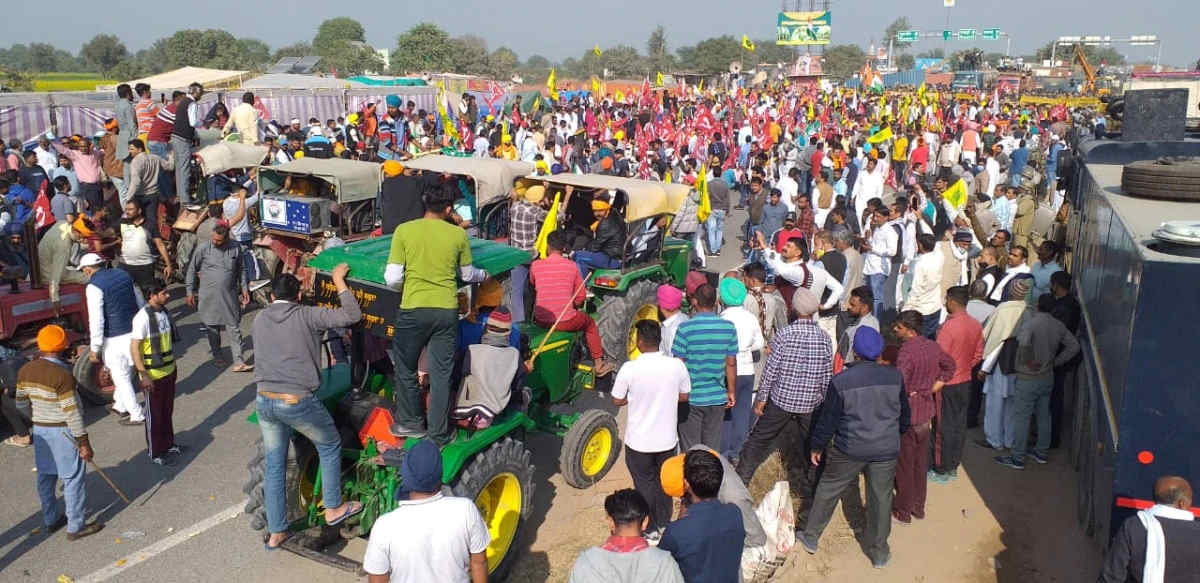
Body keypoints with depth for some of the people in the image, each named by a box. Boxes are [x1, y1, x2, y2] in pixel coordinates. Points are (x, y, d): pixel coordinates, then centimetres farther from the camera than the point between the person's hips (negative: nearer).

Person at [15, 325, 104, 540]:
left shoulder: (25, 371, -2)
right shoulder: (62, 375, -23)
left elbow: (21, 404, 8)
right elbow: (71, 412, -21)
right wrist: (84, 442, -14)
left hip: (40, 430, 7)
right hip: (64, 432, -7)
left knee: (46, 476, 18)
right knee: (73, 479, 3)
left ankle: (50, 520, 33)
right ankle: (76, 526, 10)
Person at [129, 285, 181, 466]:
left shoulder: (164, 311, 4)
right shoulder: (143, 317, -21)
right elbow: (134, 347, -21)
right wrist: (143, 374, -22)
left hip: (169, 370, 7)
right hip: (153, 374, -7)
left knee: (168, 410, 20)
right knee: (154, 415, 6)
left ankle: (168, 443, 36)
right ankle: (155, 453, 18)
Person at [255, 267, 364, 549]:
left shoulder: (259, 319, 9)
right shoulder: (306, 316, -7)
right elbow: (352, 315, -11)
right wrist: (338, 281, -1)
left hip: (264, 401, 5)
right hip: (298, 402, -5)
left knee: (273, 466, 15)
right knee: (330, 446, 19)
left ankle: (276, 533, 22)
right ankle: (333, 509, 25)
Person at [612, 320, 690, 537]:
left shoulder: (629, 369, -21)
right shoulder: (676, 366, -13)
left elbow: (617, 400, -11)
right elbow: (684, 396, 0)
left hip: (639, 441, -3)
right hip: (667, 438, 3)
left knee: (645, 482, 16)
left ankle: (650, 530, 26)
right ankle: (664, 524, 38)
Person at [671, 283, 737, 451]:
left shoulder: (685, 329, -14)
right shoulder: (729, 327, -4)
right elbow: (731, 363, 2)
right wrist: (731, 391, 14)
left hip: (691, 398, -3)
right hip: (717, 398, 3)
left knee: (690, 448, 10)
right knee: (713, 447, 14)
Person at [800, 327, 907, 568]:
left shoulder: (840, 381, -15)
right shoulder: (895, 377, -6)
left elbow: (828, 419, -8)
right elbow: (904, 412, 9)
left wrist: (817, 446, 6)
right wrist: (899, 434, 28)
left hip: (849, 450, -2)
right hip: (886, 449, 2)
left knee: (828, 491, 15)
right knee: (880, 498, 15)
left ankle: (810, 537, 28)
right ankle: (879, 552, 28)